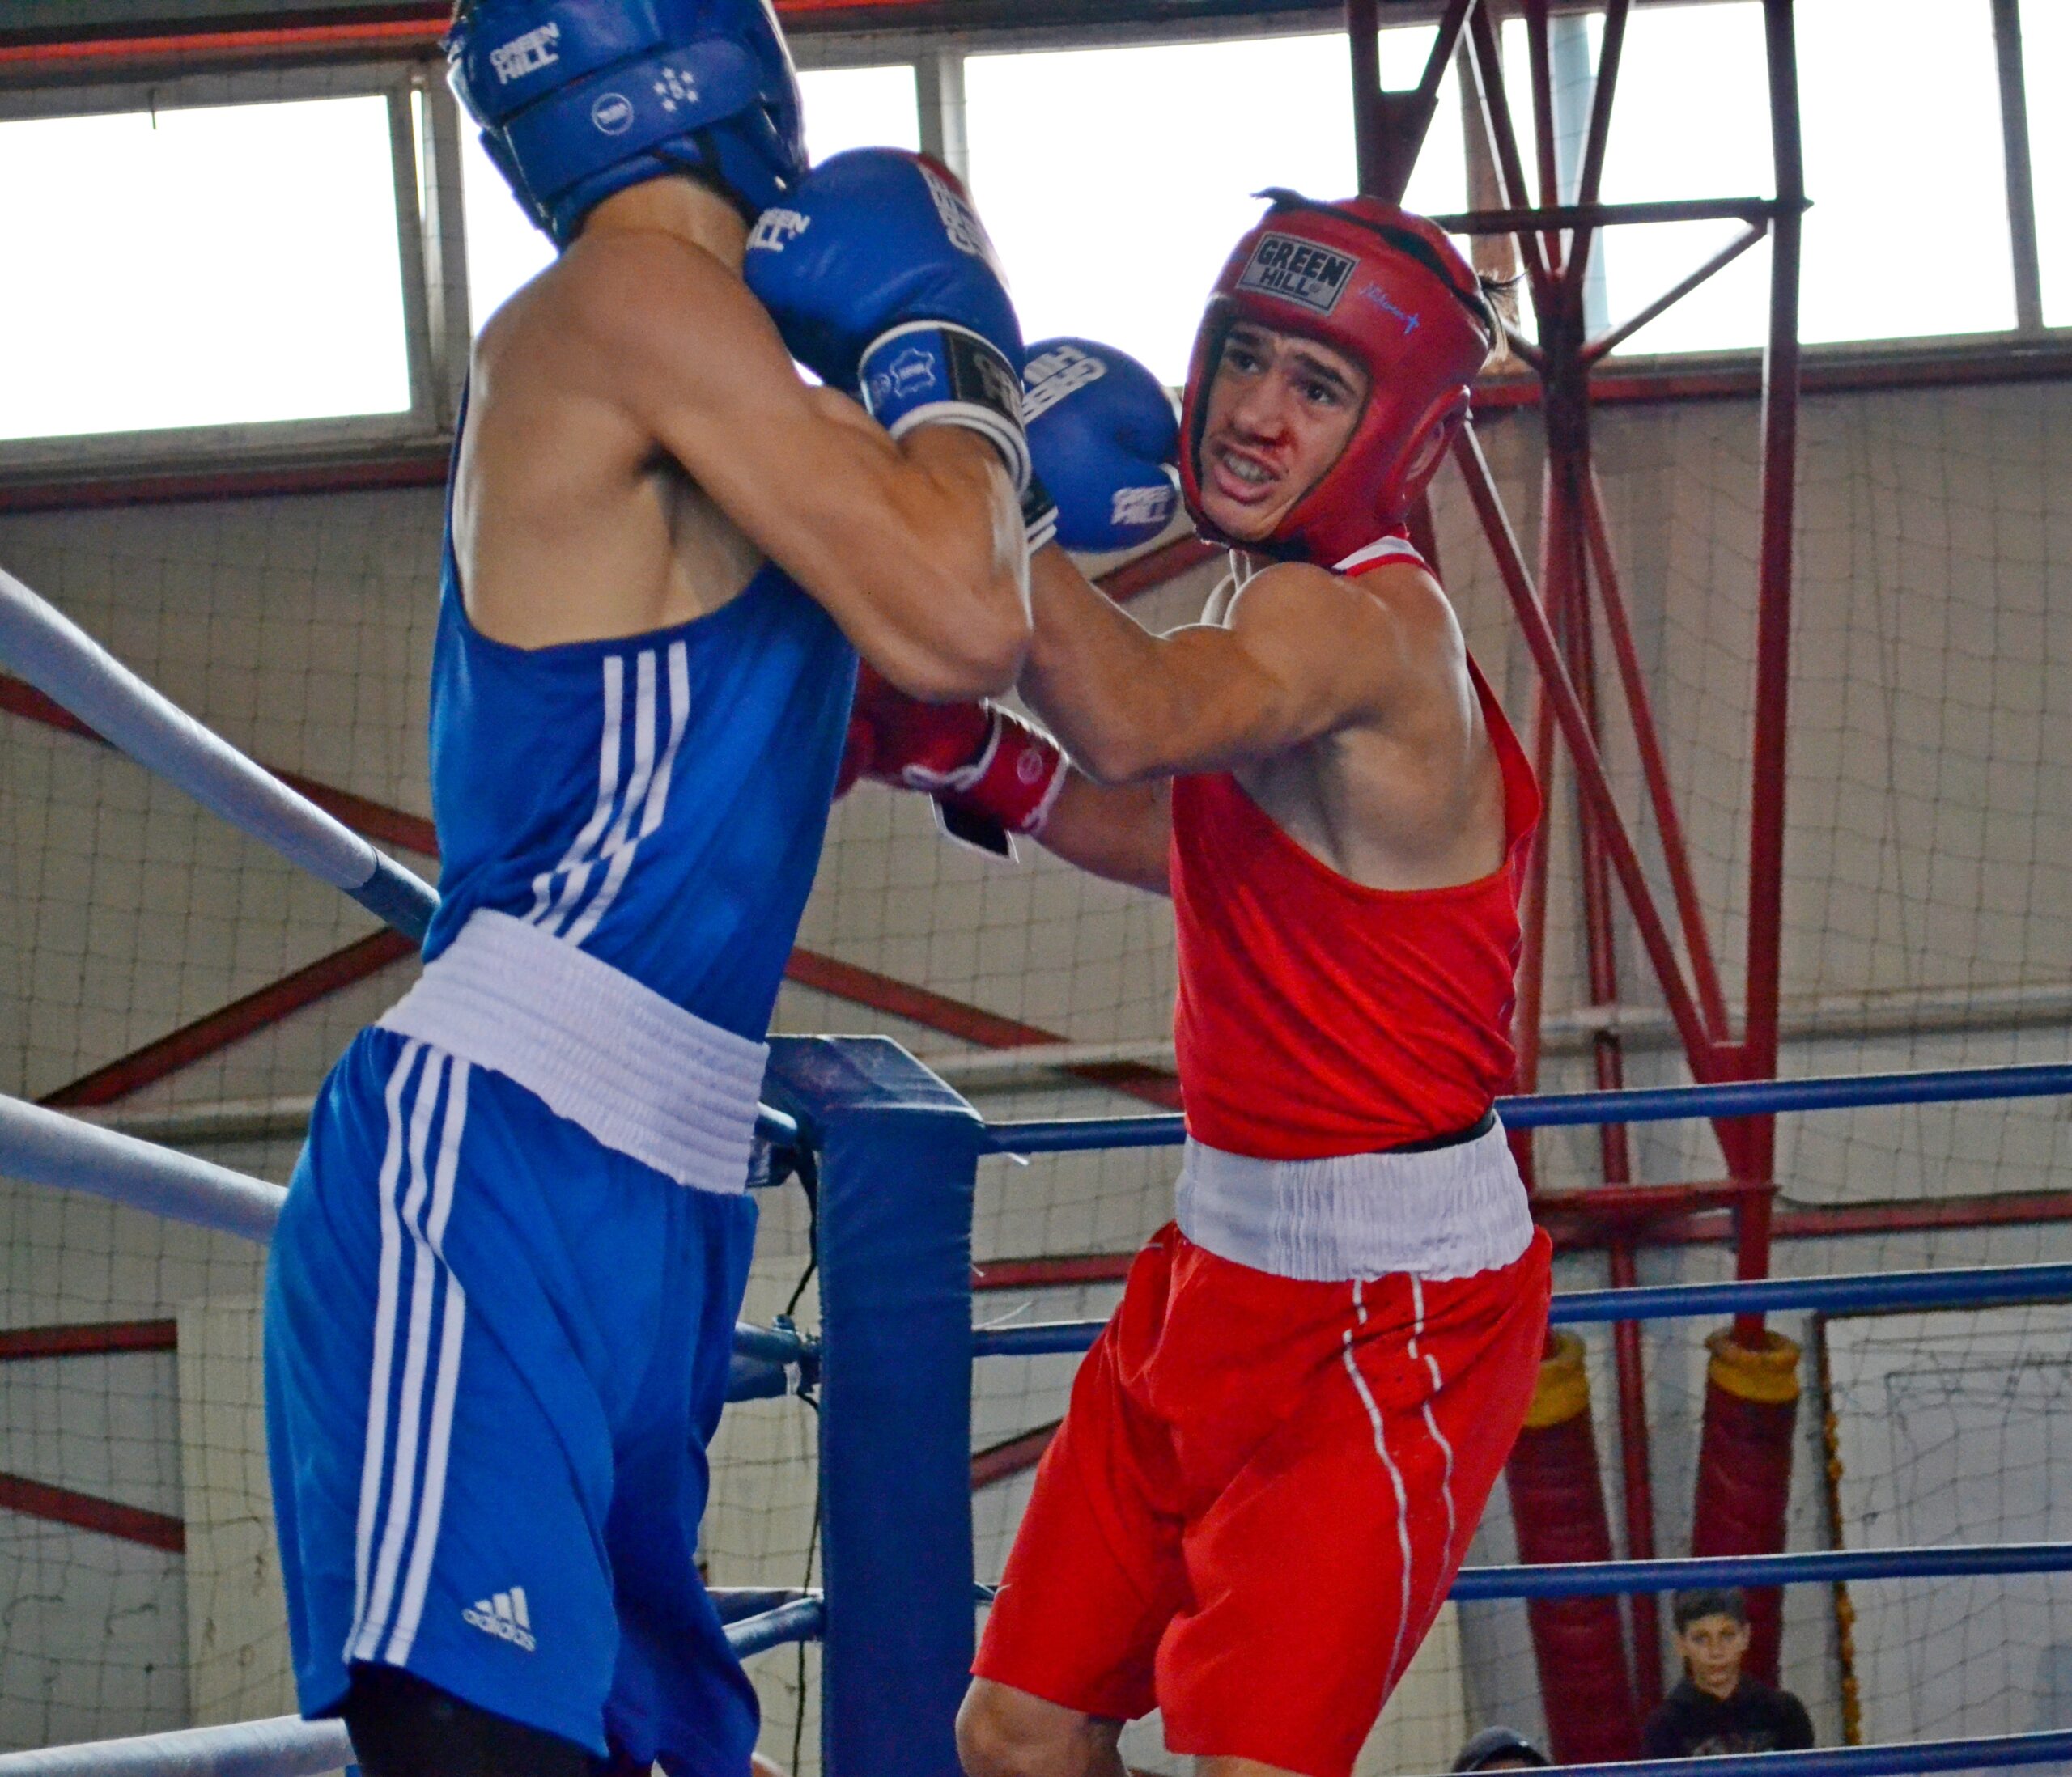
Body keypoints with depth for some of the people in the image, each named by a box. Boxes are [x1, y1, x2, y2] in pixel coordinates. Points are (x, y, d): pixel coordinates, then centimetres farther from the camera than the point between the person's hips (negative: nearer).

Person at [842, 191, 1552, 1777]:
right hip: (1227, 1269, 10)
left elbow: (1136, 719, -43)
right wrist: (981, 763, 13)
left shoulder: (1348, 619, -22)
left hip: (1390, 1315, -10)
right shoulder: (1290, 609, 8)